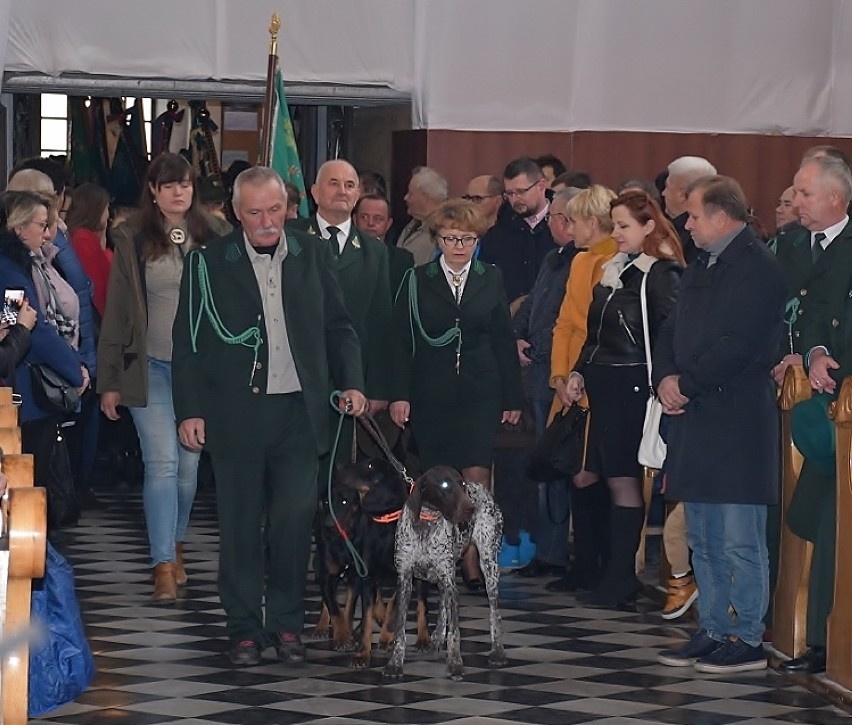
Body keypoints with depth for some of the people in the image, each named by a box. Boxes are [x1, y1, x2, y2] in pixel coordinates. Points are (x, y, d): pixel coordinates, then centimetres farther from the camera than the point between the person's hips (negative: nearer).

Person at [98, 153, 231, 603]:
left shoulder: (214, 234, 5)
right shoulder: (133, 239, 0)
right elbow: (117, 311, 2)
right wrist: (110, 381, -1)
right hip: (151, 367, -2)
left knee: (189, 463, 9)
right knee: (161, 463, -9)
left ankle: (175, 545, 29)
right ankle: (163, 566, -9)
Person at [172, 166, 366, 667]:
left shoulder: (314, 256, 8)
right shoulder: (209, 264, 2)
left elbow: (339, 327, 13)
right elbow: (190, 343, 2)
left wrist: (352, 382, -1)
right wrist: (190, 410, -4)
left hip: (300, 412, 1)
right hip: (235, 414, -1)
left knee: (296, 519, -3)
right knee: (240, 525, 4)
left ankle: (287, 624, 11)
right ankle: (245, 630, 13)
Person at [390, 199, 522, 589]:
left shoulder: (491, 280, 7)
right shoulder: (416, 281, 4)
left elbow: (505, 342, 8)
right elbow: (401, 342, 1)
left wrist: (512, 398, 5)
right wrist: (399, 394, -8)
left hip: (479, 395, 0)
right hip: (430, 394, 0)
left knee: (477, 476, -10)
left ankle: (474, 562, -7)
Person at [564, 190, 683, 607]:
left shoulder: (661, 274, -10)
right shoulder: (614, 268, 15)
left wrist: (656, 382, -16)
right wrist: (579, 372, 11)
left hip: (633, 386, -8)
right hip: (603, 385, 8)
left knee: (623, 479, -5)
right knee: (612, 478, 8)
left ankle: (621, 578, 1)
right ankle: (618, 574, 13)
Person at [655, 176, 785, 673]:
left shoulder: (759, 268, -11)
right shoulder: (700, 270, 19)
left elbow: (738, 346, -18)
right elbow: (672, 332, 19)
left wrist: (686, 384, -12)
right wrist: (665, 378, 0)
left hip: (737, 421, -9)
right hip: (695, 418, 9)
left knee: (741, 542, -5)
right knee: (704, 542, 13)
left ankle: (749, 640, 1)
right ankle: (713, 632, 21)